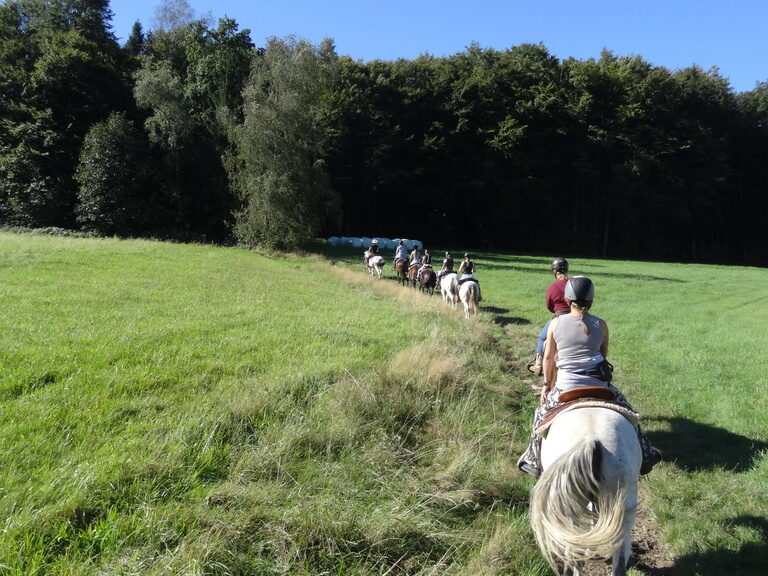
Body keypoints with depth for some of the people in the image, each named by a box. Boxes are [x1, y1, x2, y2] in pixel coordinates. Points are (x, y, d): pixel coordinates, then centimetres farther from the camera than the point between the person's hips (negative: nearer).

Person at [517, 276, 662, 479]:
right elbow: (604, 354, 9)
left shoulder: (556, 323, -5)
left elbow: (548, 358, 2)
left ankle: (534, 462, 29)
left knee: (543, 416, 20)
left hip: (565, 386, -1)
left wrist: (547, 384, 14)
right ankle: (643, 457, 41)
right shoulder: (600, 324, -3)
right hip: (599, 385, 1)